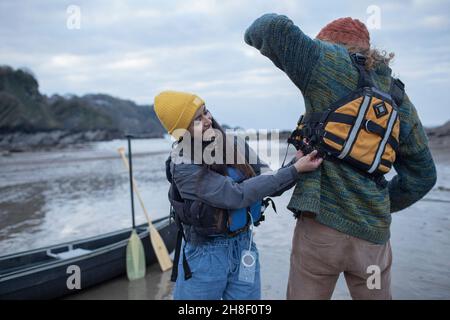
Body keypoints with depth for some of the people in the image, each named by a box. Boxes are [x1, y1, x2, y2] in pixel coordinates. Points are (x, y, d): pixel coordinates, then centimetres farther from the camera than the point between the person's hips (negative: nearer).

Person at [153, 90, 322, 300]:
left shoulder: (232, 144, -2)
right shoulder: (184, 165, -18)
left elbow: (270, 184, 0)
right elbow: (237, 195, -25)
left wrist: (297, 161, -18)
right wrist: (295, 170, -24)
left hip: (244, 246, 5)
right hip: (205, 254, -4)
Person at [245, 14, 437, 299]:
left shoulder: (332, 64, -3)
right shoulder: (400, 100, 12)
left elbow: (276, 26, -10)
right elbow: (422, 175, 15)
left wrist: (255, 35, 13)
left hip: (321, 223, -5)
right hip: (373, 232, 5)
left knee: (304, 294, 11)